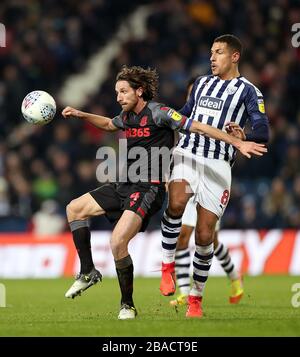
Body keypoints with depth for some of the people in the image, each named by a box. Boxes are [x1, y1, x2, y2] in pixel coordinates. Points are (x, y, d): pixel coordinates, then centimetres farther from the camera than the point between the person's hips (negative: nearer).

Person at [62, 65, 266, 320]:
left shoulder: (158, 113, -12)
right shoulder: (127, 116, 11)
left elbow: (197, 127, -12)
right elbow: (108, 124, 36)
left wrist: (238, 143, -14)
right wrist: (81, 115, 24)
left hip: (148, 189, -9)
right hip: (124, 186, 9)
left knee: (117, 242, -24)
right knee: (74, 209, 12)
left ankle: (127, 305, -10)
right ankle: (88, 272, 16)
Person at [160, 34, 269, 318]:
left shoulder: (248, 91, 5)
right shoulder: (201, 83, 20)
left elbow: (262, 133, -7)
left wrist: (241, 138, -25)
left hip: (218, 164, -2)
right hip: (186, 153, 2)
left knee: (204, 235, -4)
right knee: (176, 204, -31)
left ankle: (196, 296, 14)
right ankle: (167, 265, -14)